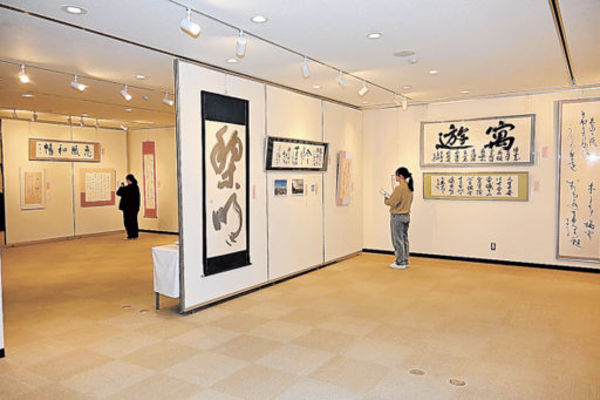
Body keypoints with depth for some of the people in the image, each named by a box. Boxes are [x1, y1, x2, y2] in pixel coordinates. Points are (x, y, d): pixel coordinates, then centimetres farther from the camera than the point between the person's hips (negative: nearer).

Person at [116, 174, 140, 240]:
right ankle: (135, 235, 16)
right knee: (134, 220, 13)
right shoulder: (136, 187, 3)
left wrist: (121, 186, 6)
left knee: (127, 221, 2)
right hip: (135, 207, 7)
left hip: (128, 207, -7)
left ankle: (130, 235, 2)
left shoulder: (127, 188, -19)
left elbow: (118, 193, -10)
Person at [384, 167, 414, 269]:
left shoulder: (399, 188, -19)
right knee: (404, 239, 15)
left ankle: (400, 263, 6)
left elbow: (392, 202, -18)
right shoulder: (409, 188, 8)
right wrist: (391, 198, 9)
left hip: (397, 217, -9)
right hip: (406, 216, 9)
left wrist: (386, 200, 1)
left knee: (398, 240, 0)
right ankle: (405, 261, 23)